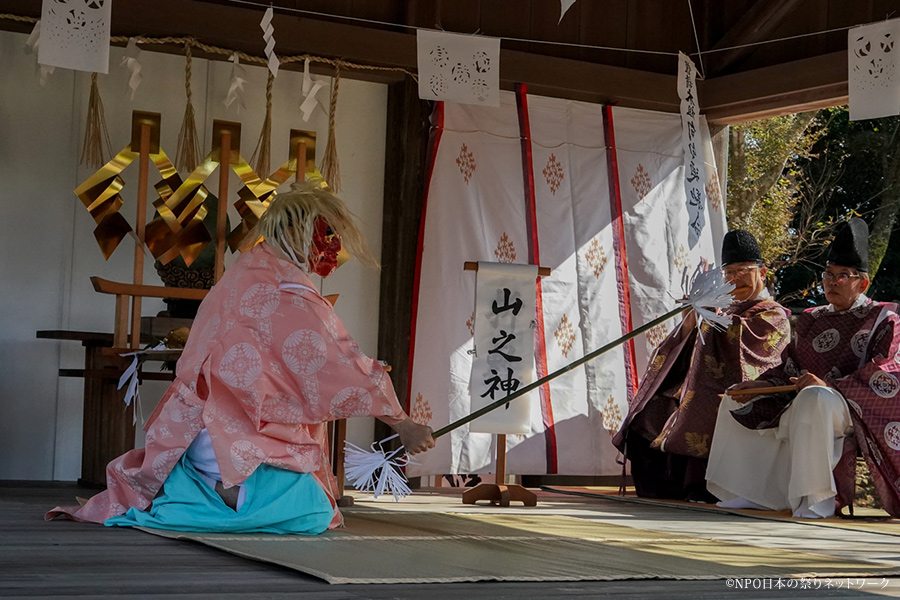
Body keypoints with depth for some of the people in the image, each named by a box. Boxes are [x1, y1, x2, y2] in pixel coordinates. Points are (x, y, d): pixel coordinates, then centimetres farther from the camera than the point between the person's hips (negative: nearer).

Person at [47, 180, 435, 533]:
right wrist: (403, 425, -3)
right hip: (236, 441, -11)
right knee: (314, 513, -19)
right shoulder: (285, 293, -13)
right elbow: (339, 370, -11)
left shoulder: (246, 274, 17)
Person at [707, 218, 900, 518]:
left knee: (814, 399, -41)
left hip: (856, 409, -8)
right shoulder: (811, 320, 18)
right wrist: (763, 384, -5)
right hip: (802, 405, 8)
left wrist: (831, 386, -28)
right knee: (737, 401, 2)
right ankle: (757, 492, -2)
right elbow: (791, 368, 16)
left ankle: (817, 498, -34)